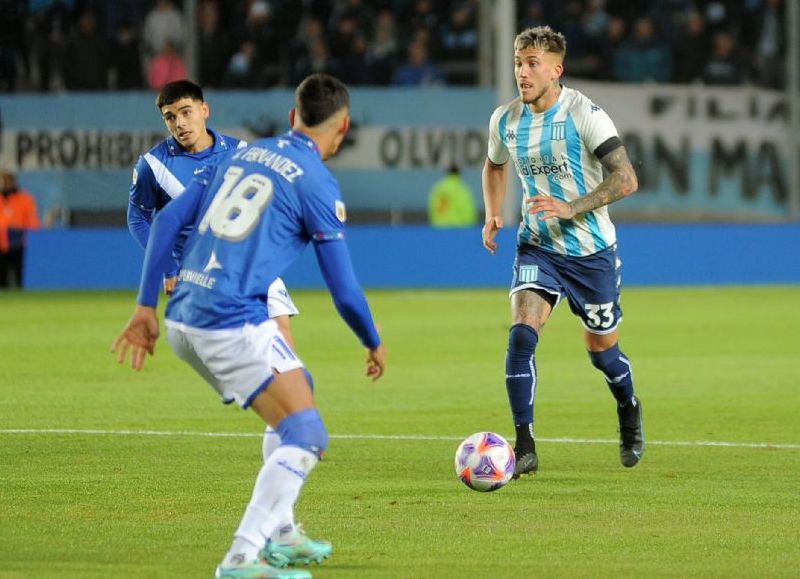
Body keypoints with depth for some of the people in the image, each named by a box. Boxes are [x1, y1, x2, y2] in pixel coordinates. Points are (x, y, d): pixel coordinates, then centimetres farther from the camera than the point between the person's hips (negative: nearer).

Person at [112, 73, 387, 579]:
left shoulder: (242, 156, 17)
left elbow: (168, 220, 13)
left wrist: (146, 306, 16)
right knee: (308, 437, -7)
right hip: (235, 324, -8)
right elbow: (344, 290, -1)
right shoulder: (318, 185, -4)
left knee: (299, 391, 26)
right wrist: (375, 345, 16)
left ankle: (278, 534, 27)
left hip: (183, 320, 8)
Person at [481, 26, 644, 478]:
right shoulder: (505, 120, -2)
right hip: (538, 247, 3)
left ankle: (629, 409, 45)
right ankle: (525, 447, -17)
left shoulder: (584, 114, -17)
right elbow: (495, 166, 22)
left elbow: (626, 179, -20)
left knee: (602, 348, 11)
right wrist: (492, 214, 5)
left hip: (592, 250, -3)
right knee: (522, 332, -20)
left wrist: (571, 208, -29)